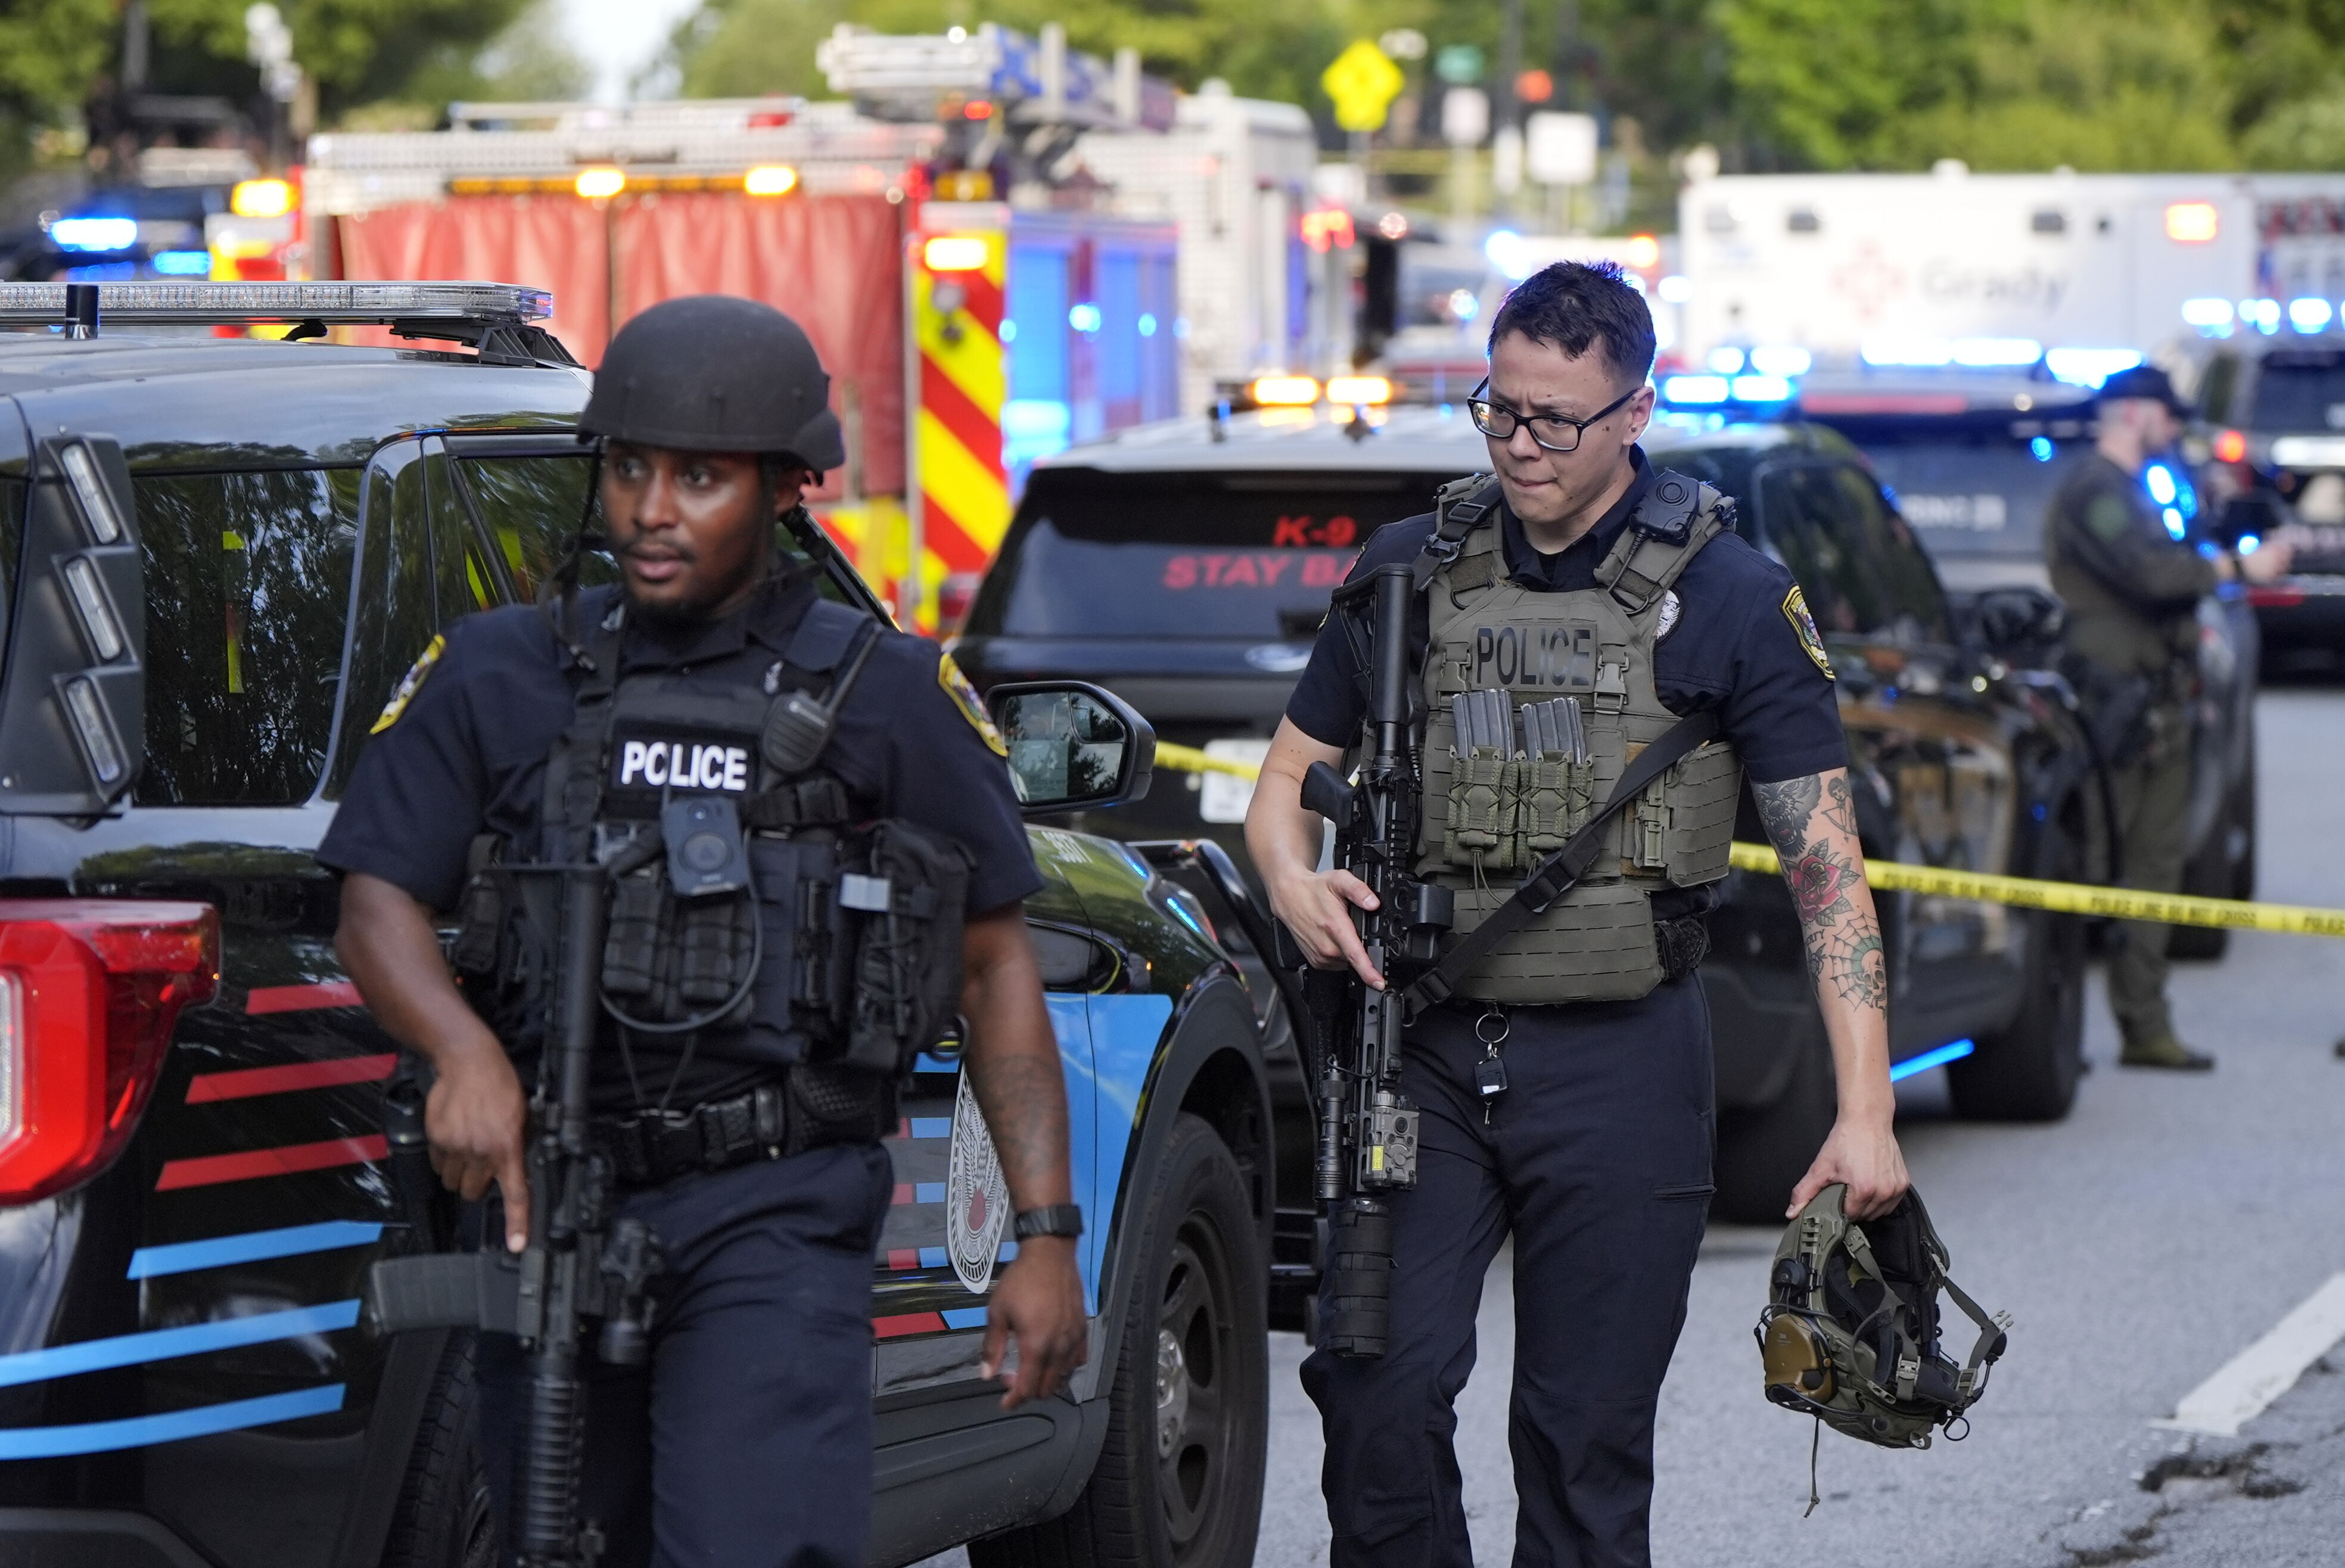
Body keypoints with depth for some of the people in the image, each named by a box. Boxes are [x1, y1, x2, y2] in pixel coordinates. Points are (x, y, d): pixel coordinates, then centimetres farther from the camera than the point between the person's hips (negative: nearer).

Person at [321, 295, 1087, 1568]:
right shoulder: (498, 677, 11)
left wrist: (1047, 1234, 2)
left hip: (772, 1218, -3)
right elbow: (379, 902, 4)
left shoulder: (886, 695, 8)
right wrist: (466, 1052, -19)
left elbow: (994, 962, 9)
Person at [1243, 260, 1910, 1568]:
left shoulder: (1729, 599, -1)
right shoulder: (1409, 572, 8)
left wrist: (1865, 1111, -11)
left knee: (1586, 1442, 1)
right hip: (1424, 1044, 2)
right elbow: (1290, 776, 17)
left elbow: (1827, 860, -3)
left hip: (1621, 1063, -2)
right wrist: (1293, 880, -8)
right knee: (1375, 1387, -12)